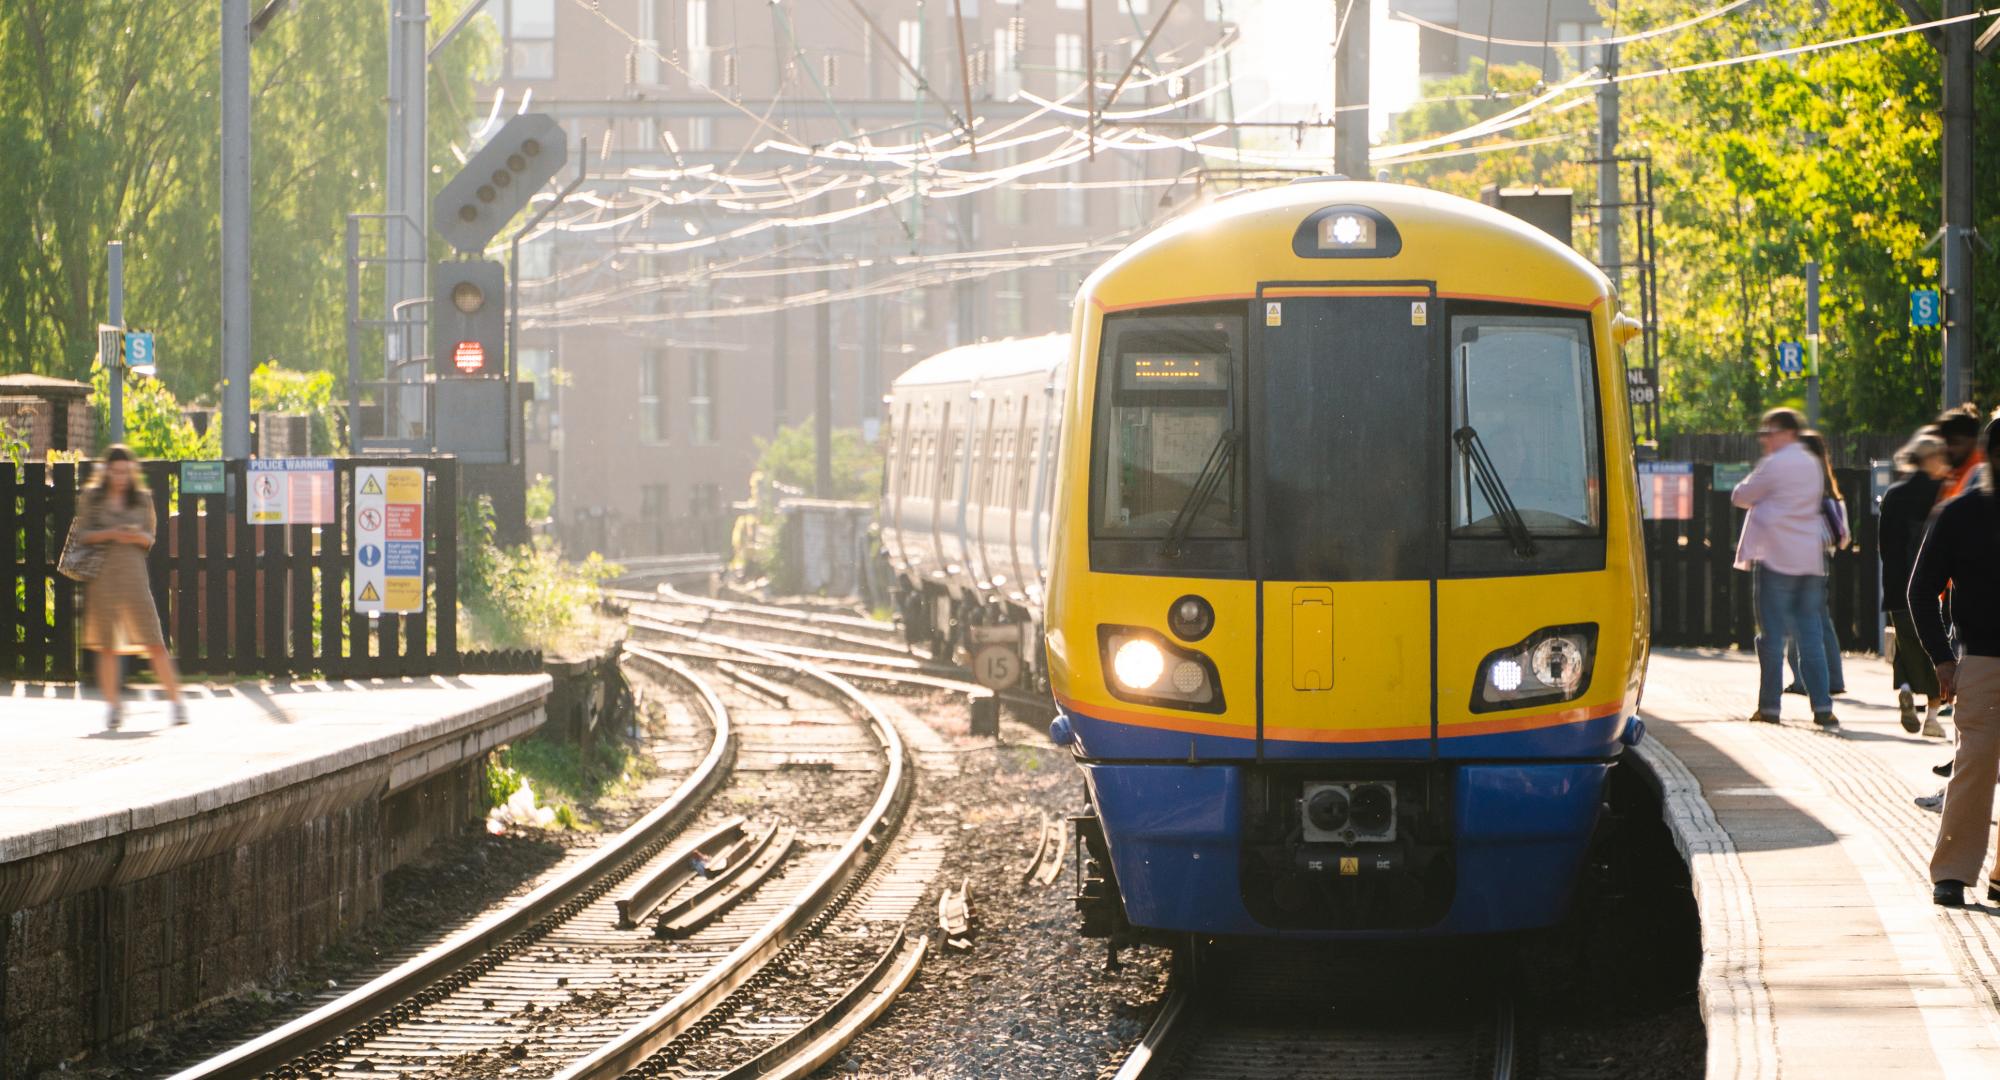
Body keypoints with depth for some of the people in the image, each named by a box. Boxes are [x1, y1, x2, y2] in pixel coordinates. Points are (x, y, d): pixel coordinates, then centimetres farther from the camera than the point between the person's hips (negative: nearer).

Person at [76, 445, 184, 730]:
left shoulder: (142, 498, 9)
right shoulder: (92, 497, 6)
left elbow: (150, 538, 11)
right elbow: (82, 535, 3)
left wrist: (137, 536, -12)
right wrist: (111, 534, -13)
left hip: (133, 572, 0)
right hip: (102, 574, 0)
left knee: (154, 642, -6)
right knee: (107, 645, 2)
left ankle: (176, 701, -2)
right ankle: (112, 706, 12)